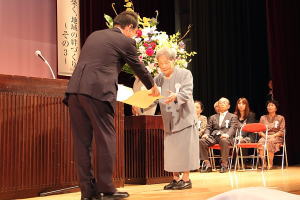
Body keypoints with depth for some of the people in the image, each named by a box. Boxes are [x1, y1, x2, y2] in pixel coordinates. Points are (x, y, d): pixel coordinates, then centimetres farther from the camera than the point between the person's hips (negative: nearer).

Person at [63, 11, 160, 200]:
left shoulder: (94, 35, 23)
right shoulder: (125, 42, 5)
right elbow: (139, 67, 16)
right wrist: (153, 87, 34)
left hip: (74, 90, 6)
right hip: (98, 92, -6)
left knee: (82, 141, 7)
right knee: (106, 139, 3)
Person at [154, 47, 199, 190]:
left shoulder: (185, 74, -4)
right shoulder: (160, 77, 9)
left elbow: (187, 93, -17)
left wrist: (176, 96, -37)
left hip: (184, 118, -5)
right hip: (168, 120, 5)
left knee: (184, 148, -3)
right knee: (171, 149, 6)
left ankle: (186, 179, 6)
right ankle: (176, 178, 16)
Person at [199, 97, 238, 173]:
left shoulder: (233, 116, 18)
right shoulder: (213, 117, 29)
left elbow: (233, 128, 2)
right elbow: (208, 128, 18)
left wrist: (227, 134, -21)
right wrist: (206, 134, -7)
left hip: (224, 137, -3)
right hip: (213, 136, 3)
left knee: (224, 141, -40)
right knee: (202, 141, -26)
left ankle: (224, 164, -28)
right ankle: (207, 164, -20)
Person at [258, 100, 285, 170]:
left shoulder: (280, 118, 11)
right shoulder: (263, 118, 17)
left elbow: (282, 131, 2)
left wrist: (273, 136, -14)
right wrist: (265, 136, -10)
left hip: (276, 137, -2)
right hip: (265, 136, 2)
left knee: (270, 142, -38)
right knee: (261, 142, -35)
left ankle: (270, 164, -29)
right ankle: (263, 163, -30)